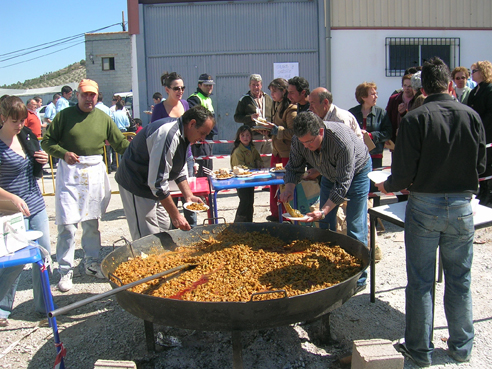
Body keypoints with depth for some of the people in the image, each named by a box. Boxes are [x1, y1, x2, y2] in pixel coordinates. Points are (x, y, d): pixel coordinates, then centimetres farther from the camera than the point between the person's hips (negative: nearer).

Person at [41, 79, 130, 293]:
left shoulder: (103, 118, 8)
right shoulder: (65, 115, -1)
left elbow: (121, 143, 11)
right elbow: (47, 142, -1)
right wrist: (63, 153, -18)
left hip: (95, 172, 3)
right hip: (70, 172, -3)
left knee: (92, 221, 13)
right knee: (67, 223, -5)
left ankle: (92, 263, 27)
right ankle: (66, 270, 6)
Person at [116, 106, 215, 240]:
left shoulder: (181, 134, 2)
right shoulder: (168, 135, -31)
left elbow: (180, 170, 14)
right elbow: (157, 182, -32)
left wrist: (189, 196, 1)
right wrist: (175, 215, -26)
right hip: (135, 184, -10)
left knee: (163, 228, 13)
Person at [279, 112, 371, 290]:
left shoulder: (343, 141, -41)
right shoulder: (299, 141, -24)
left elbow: (343, 184, -37)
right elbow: (293, 168, -9)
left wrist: (323, 211, -44)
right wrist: (289, 188, -30)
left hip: (357, 171, -5)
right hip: (330, 173, 6)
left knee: (355, 226, -7)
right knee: (325, 223, 4)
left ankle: (358, 278, 5)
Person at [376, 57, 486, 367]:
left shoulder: (416, 119, -12)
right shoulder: (472, 116, -2)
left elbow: (403, 172, -14)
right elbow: (481, 165, 5)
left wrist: (388, 186, 7)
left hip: (424, 205, -3)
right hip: (461, 206, 3)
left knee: (420, 282, 9)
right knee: (460, 280, 16)